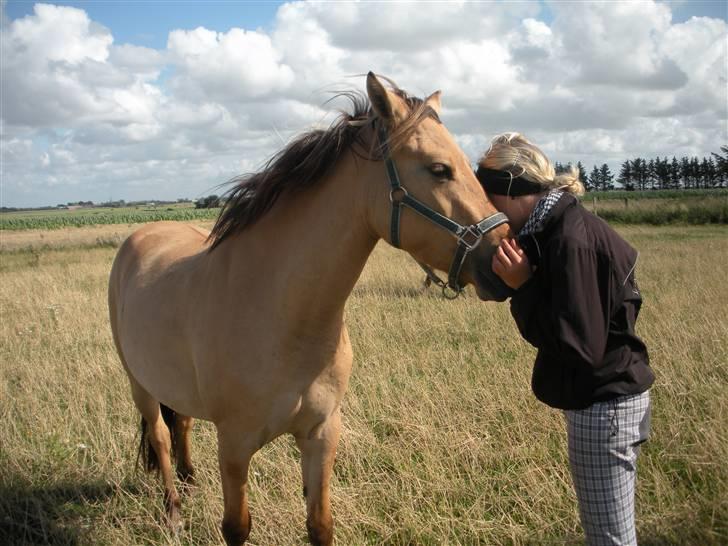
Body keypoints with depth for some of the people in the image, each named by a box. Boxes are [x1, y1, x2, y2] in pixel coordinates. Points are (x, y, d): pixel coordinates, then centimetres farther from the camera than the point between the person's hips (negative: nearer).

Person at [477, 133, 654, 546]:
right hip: (613, 397, 10)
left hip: (603, 407, -10)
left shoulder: (571, 241, -23)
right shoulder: (568, 226, 7)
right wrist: (526, 282, -2)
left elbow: (580, 346, -25)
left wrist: (523, 287, -23)